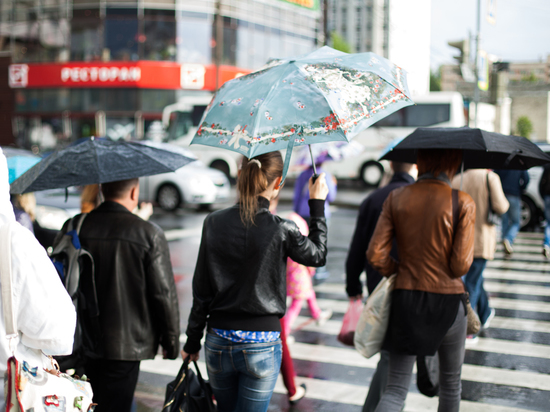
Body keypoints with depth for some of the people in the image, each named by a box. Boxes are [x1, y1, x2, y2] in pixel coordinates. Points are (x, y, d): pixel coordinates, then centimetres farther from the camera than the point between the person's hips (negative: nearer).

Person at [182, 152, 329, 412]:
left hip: (218, 342, 4)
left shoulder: (214, 223, -5)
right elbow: (318, 256, 7)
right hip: (261, 345, -3)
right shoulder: (281, 231, -14)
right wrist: (317, 205, 14)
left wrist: (192, 341, 10)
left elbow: (201, 291, 0)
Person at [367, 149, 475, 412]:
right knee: (450, 384, 21)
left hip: (405, 299, 2)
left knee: (395, 389, 7)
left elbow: (375, 254, -5)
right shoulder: (462, 203, -10)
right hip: (447, 301, -2)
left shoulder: (397, 198, -2)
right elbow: (461, 265, -12)